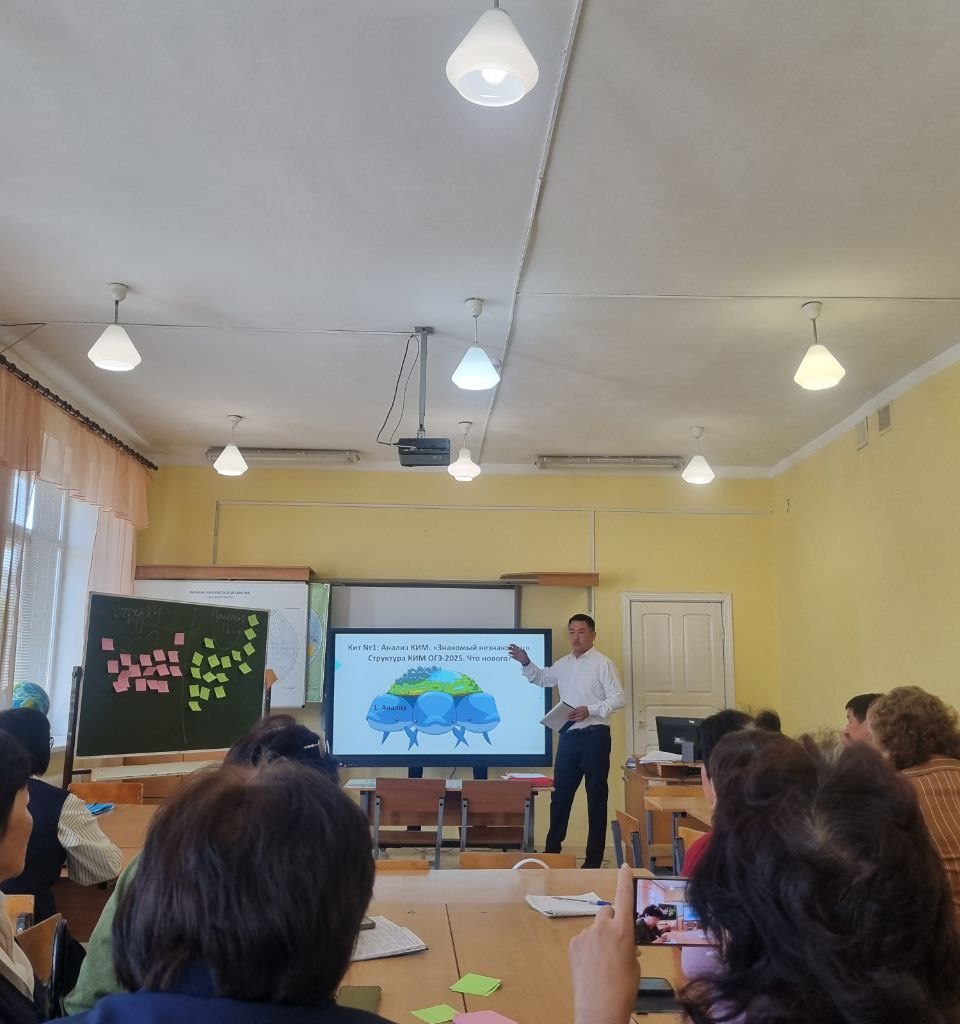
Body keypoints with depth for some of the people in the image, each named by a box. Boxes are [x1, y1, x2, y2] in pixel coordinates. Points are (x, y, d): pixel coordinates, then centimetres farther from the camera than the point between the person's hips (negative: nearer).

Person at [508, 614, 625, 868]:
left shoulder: (603, 664, -9)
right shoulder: (563, 664, 12)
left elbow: (618, 699, -14)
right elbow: (542, 678, 29)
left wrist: (589, 710, -25)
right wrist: (526, 663, 12)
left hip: (594, 736, -6)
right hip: (568, 736, 6)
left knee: (596, 797, 3)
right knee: (560, 795, 10)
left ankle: (594, 859, 10)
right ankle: (552, 850, 19)